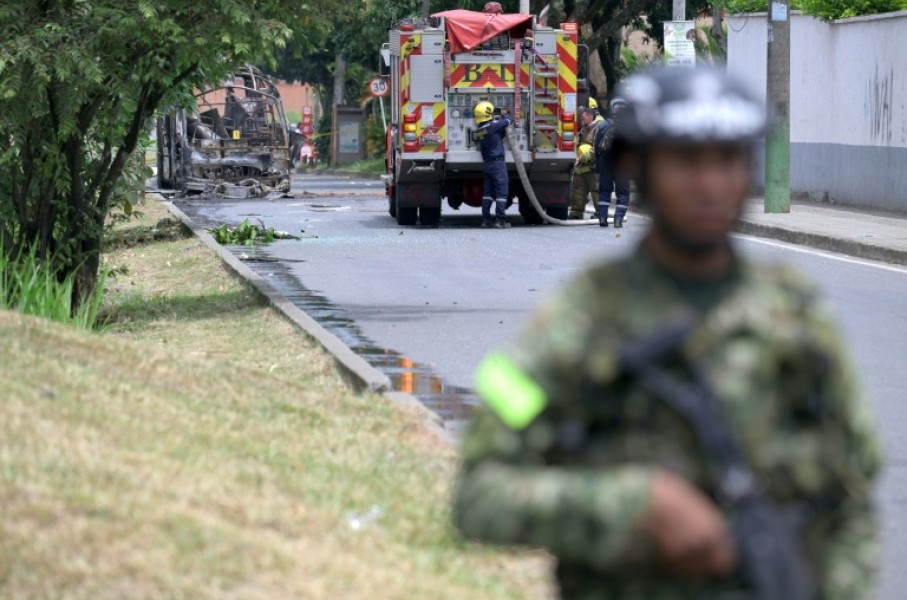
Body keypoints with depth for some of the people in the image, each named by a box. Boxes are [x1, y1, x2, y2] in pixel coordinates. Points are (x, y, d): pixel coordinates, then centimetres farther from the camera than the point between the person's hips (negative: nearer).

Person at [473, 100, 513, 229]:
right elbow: (508, 121, -4)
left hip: (486, 163, 7)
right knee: (502, 190, -4)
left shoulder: (478, 131, 6)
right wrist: (504, 114, 15)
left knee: (488, 191, 12)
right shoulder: (493, 126, -15)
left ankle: (486, 219, 12)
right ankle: (500, 220, -8)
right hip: (497, 162, -7)